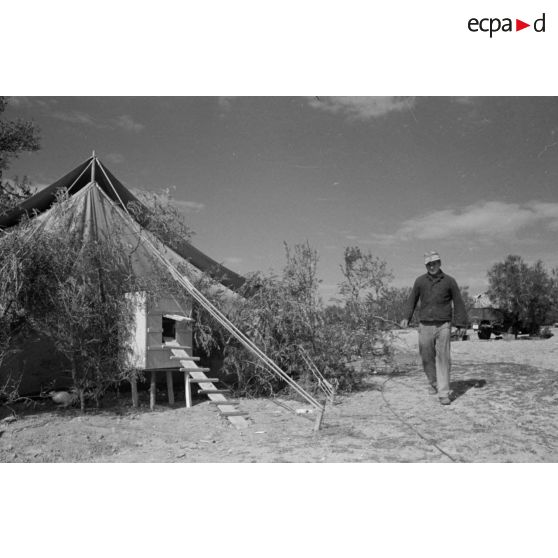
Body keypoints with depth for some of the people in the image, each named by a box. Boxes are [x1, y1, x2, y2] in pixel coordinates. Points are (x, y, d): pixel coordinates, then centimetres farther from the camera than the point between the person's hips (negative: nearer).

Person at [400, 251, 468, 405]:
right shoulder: (420, 281, 5)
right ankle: (434, 383, 33)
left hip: (443, 326, -2)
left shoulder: (449, 281, 1)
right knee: (427, 357, 8)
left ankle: (444, 392, -6)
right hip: (425, 326, 2)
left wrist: (460, 324, 0)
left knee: (443, 358, -9)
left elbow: (458, 303, 4)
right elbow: (412, 300, 9)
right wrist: (406, 318, -5)